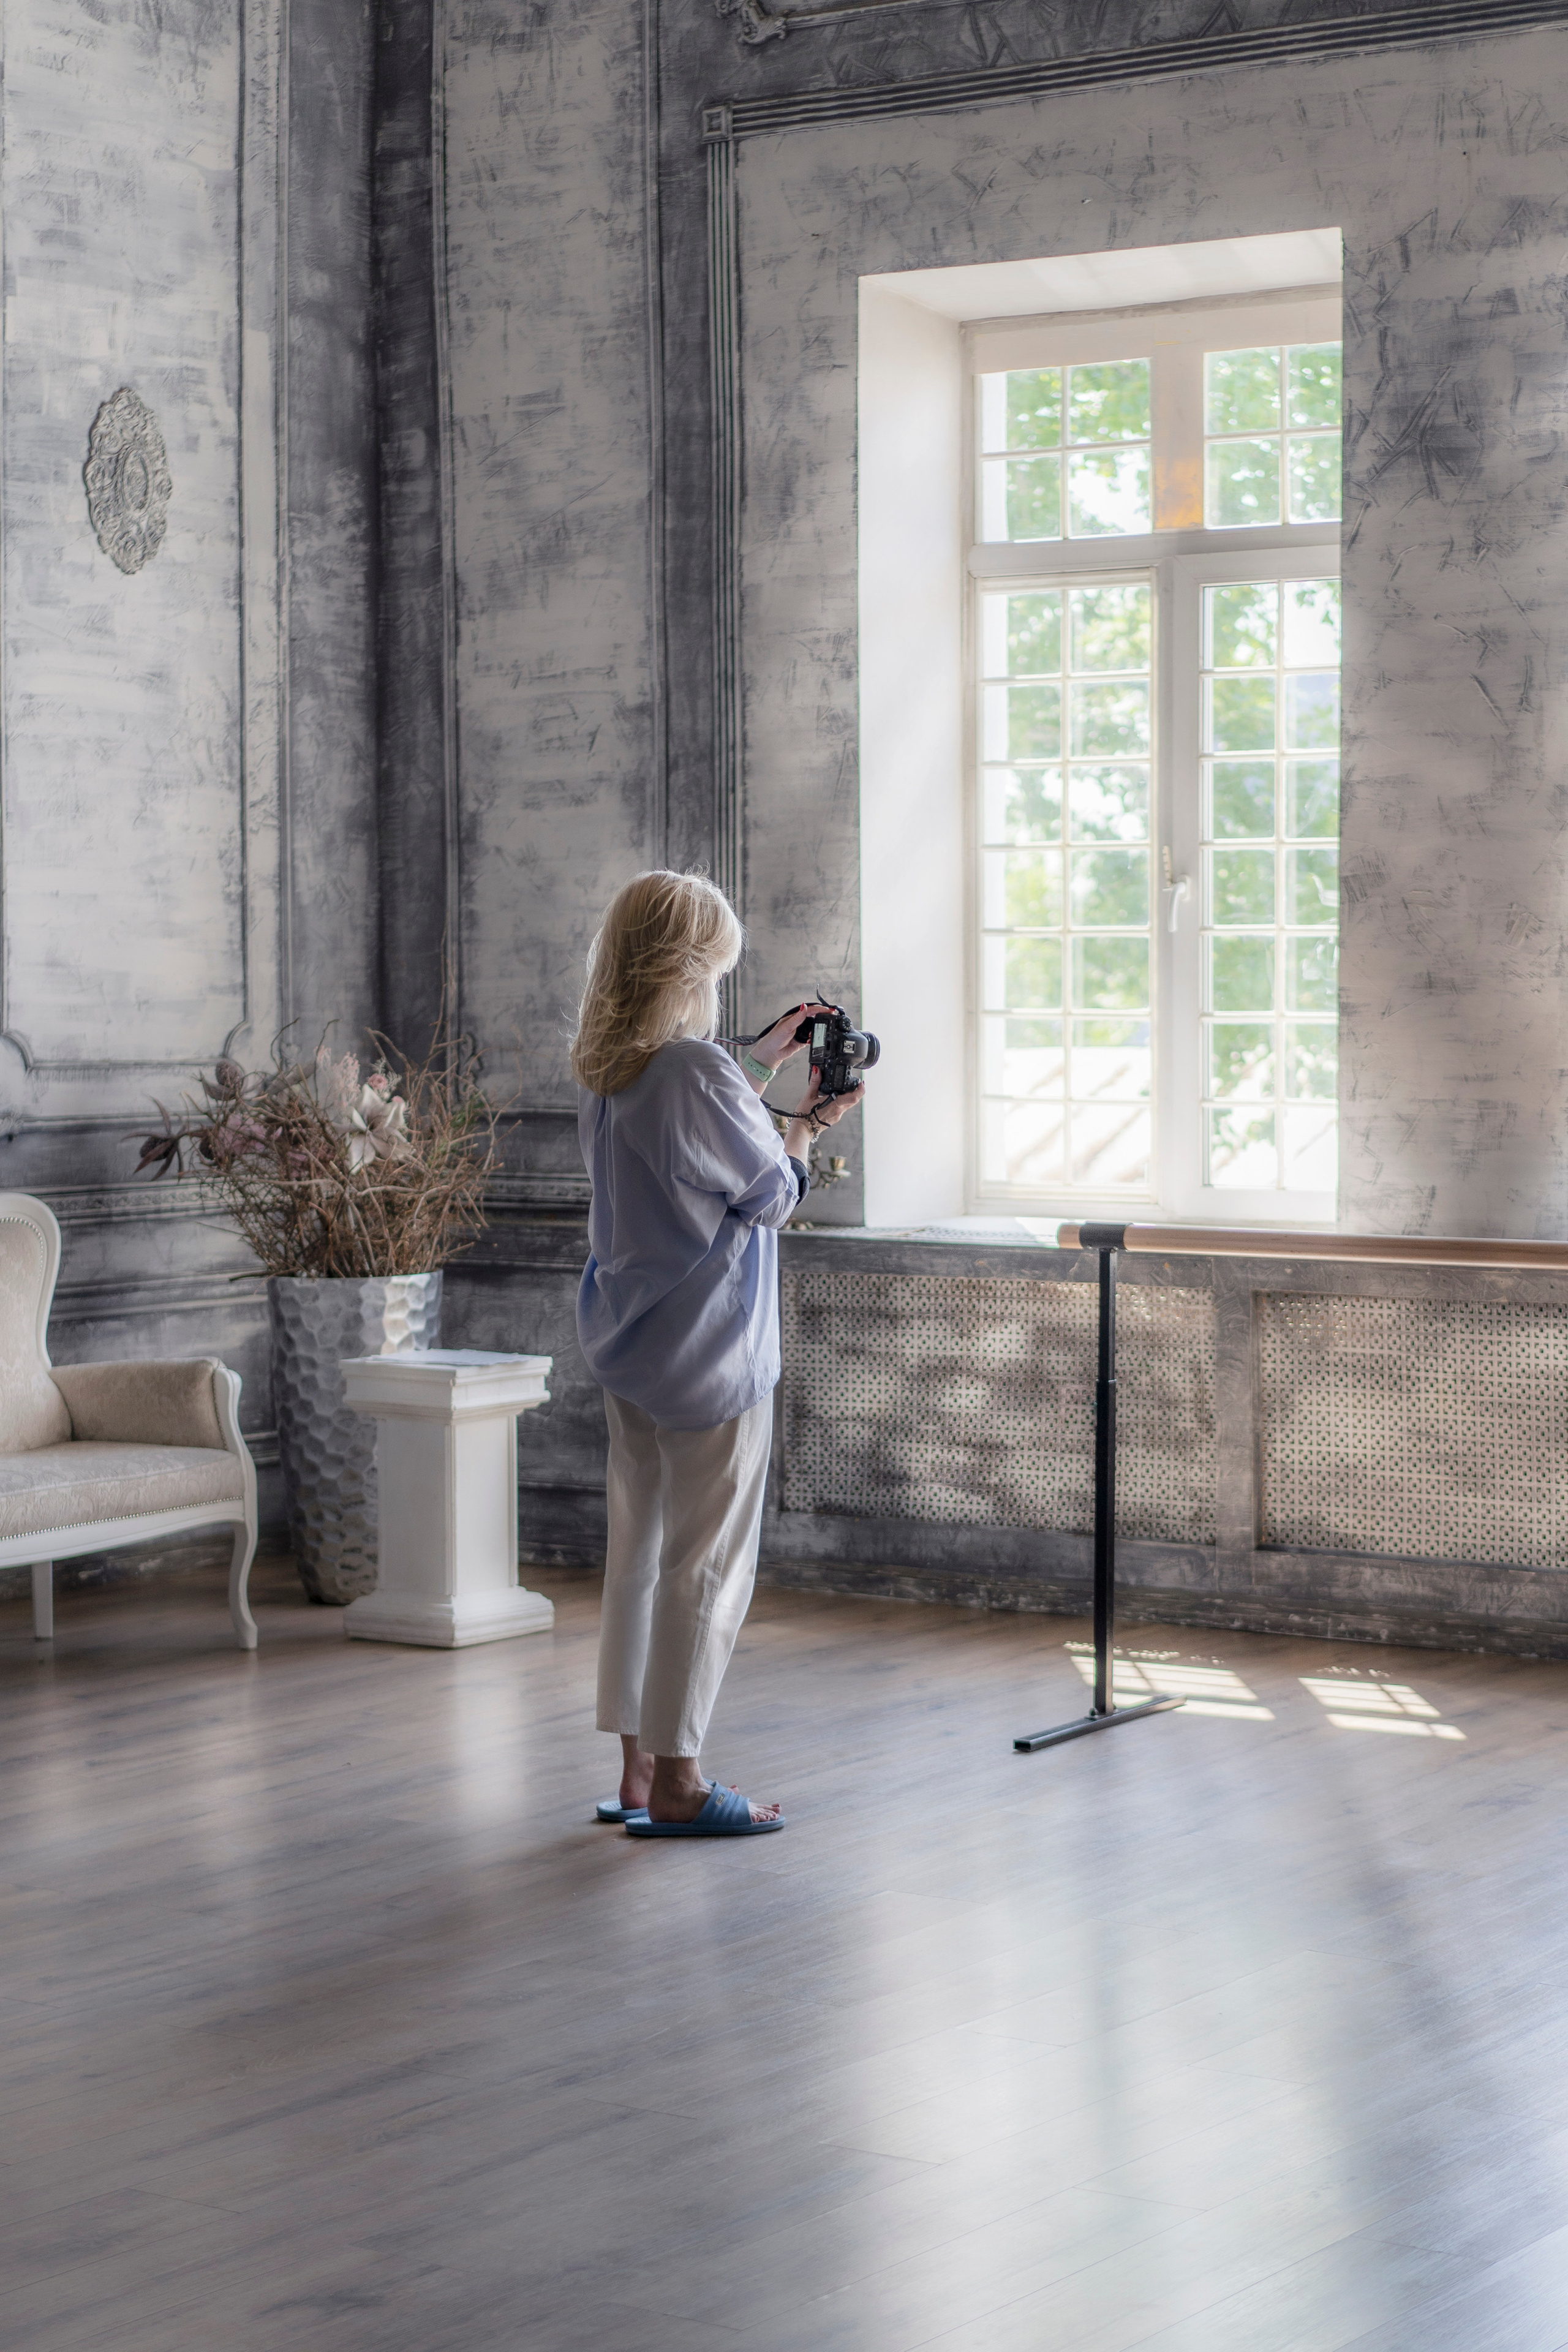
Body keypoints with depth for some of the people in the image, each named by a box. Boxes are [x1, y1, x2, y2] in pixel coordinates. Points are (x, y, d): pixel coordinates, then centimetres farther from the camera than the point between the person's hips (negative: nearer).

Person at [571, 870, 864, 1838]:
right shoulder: (698, 1071, -20)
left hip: (628, 1347, 9)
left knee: (640, 1551, 13)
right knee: (707, 1562, 0)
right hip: (707, 1352, -9)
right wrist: (809, 1126, 7)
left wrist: (766, 1060, 24)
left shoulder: (605, 1072, 6)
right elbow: (772, 1196, -9)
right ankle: (675, 1785, 5)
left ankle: (637, 1769, 20)